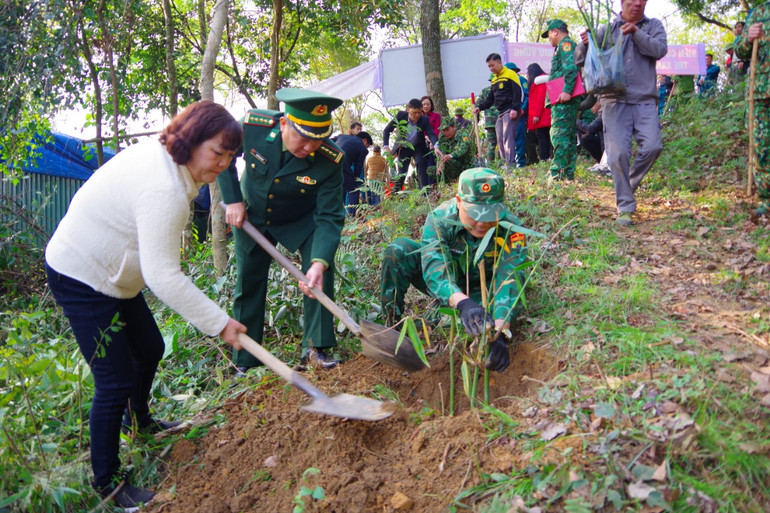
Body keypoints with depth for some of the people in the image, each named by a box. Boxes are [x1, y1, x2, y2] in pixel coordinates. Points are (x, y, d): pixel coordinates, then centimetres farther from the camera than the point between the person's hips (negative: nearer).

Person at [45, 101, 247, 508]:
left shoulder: (160, 156, -1)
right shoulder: (163, 189, -33)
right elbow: (163, 275, -35)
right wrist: (218, 323, -32)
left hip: (111, 273, 10)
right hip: (82, 279, -10)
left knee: (150, 348, 22)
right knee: (115, 381, -6)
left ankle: (138, 420, 48)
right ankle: (106, 482, 12)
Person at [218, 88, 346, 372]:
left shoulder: (330, 160, -33)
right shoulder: (252, 125, -30)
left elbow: (329, 218, -30)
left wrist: (320, 261, -45)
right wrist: (232, 200, -15)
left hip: (302, 221, -1)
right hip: (250, 217, 1)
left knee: (320, 268, -23)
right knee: (248, 284, 7)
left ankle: (316, 346, -6)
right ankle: (244, 362, 23)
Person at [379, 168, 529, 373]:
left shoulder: (511, 227, -29)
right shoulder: (440, 219, -30)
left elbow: (509, 280, -39)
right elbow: (434, 268, -44)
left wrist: (500, 332, -55)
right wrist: (463, 302, -64)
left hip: (480, 292, 1)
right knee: (398, 251, -25)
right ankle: (391, 326, -14)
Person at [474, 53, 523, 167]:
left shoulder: (510, 74, -3)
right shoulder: (494, 79, 21)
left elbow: (517, 93, -11)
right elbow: (490, 98, 22)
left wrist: (515, 109, -21)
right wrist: (480, 107, 8)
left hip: (510, 112, -9)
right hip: (500, 113, 9)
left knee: (508, 137, -18)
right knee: (500, 140, 3)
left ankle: (511, 163, -22)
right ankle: (504, 162, 4)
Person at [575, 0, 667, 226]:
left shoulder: (653, 26, 14)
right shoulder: (607, 30, 11)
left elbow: (660, 50, -3)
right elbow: (580, 59, 8)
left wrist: (637, 33, -13)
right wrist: (585, 44, -14)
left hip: (645, 100, 1)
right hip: (615, 101, -1)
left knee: (652, 146, -16)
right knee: (618, 154, -8)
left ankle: (629, 184, 11)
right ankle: (625, 207, 1)